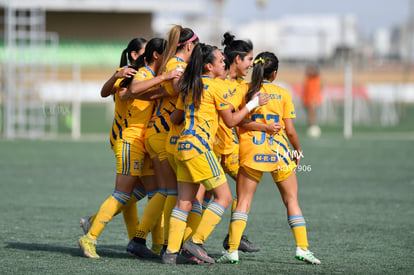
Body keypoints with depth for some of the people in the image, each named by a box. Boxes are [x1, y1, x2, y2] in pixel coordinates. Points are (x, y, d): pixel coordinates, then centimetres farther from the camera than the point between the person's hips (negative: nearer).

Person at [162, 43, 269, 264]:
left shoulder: (188, 86, 14)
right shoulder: (214, 86, -7)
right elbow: (230, 121, 0)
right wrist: (253, 104, 10)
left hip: (183, 146, 8)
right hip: (199, 147, -8)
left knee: (184, 202, 8)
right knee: (224, 197, -1)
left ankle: (171, 252, 3)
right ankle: (196, 242, -6)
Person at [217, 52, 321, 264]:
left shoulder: (243, 90, 1)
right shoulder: (283, 94, 1)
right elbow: (290, 130, 1)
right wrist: (297, 150, 17)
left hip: (250, 152, 0)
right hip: (279, 152, 0)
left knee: (243, 201, 4)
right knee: (291, 199, 11)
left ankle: (232, 250, -6)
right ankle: (302, 247, 6)